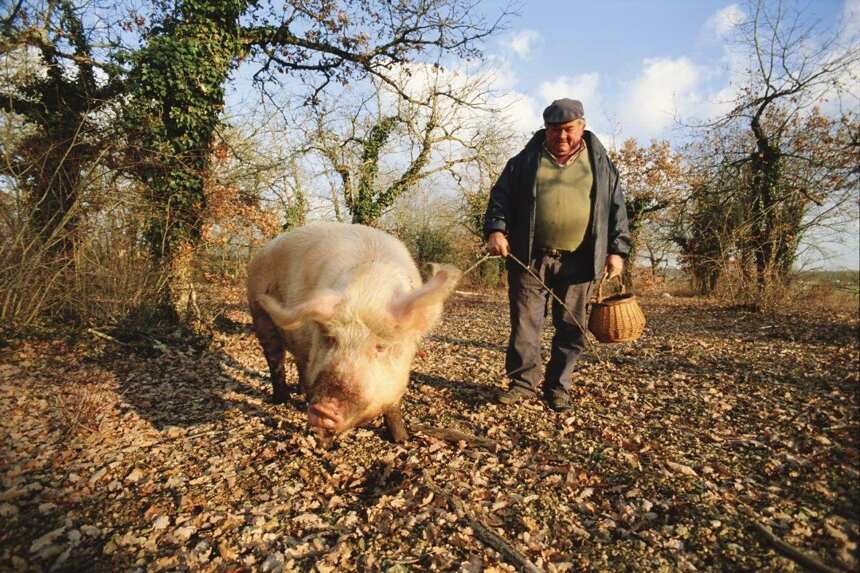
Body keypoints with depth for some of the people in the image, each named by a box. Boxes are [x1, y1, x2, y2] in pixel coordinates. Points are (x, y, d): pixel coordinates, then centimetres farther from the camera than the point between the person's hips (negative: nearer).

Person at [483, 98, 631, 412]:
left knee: (570, 326, 5)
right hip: (528, 257, 0)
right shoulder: (526, 160, 10)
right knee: (525, 321, 1)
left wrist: (616, 250, 4)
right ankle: (523, 381, 14)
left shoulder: (600, 162, 11)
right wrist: (495, 230, -9)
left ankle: (558, 387, 18)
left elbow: (617, 208, 12)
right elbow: (501, 196, 7)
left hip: (577, 261, 1)